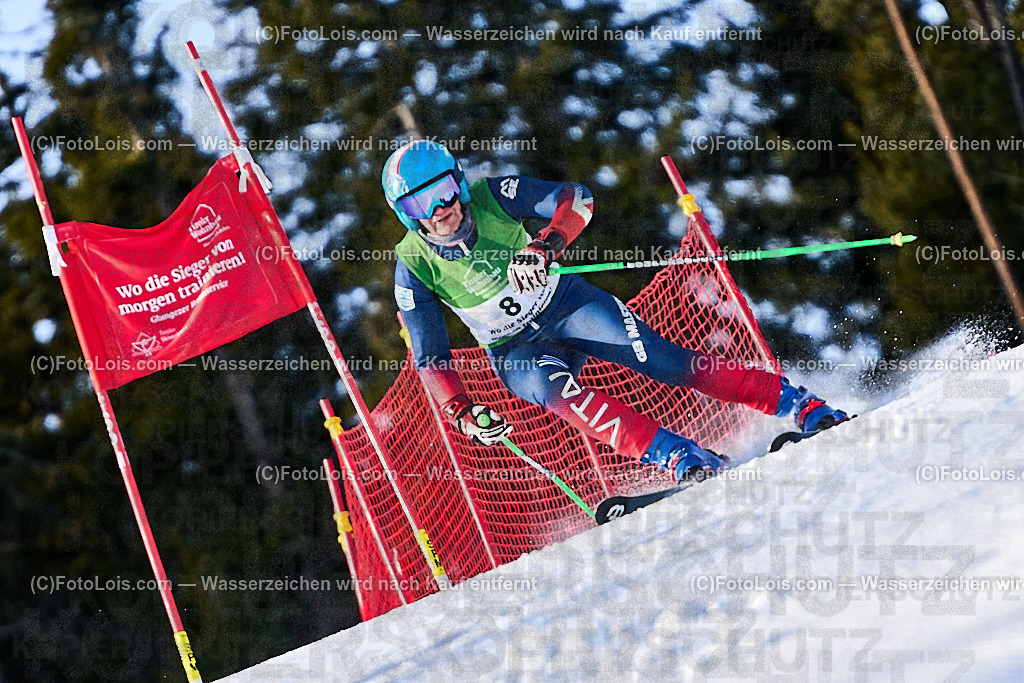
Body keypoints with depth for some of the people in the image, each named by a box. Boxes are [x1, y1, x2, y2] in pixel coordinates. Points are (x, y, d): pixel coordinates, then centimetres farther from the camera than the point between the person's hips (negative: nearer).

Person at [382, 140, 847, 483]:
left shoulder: (491, 196, -14)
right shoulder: (414, 267, -12)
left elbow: (576, 199, -16)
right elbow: (430, 360, -7)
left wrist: (543, 247, -34)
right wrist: (463, 416, -21)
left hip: (566, 302, 0)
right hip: (516, 351, 0)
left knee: (663, 361, -19)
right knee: (552, 388, -33)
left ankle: (804, 407, -16)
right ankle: (682, 460, -41)